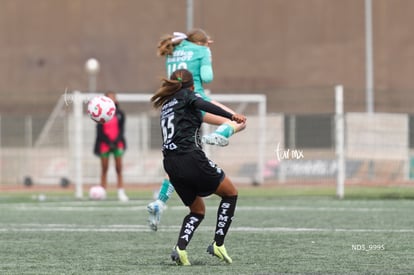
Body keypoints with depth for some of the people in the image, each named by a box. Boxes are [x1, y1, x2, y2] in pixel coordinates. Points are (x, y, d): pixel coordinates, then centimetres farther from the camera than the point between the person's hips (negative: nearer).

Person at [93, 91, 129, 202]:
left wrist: (116, 141, -11)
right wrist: (109, 142, -12)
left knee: (119, 168, -4)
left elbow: (121, 129, 3)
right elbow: (100, 131, -2)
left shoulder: (120, 114, 6)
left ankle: (121, 193, -4)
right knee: (104, 169, 1)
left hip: (117, 143, 1)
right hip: (104, 143, -1)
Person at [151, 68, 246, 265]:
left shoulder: (165, 106, 26)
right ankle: (218, 244, 1)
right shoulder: (185, 95, 5)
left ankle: (180, 247, -7)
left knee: (197, 210, 18)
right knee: (230, 192, 9)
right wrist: (231, 116, -25)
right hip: (190, 158, -7)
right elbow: (202, 104, -16)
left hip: (170, 164, 7)